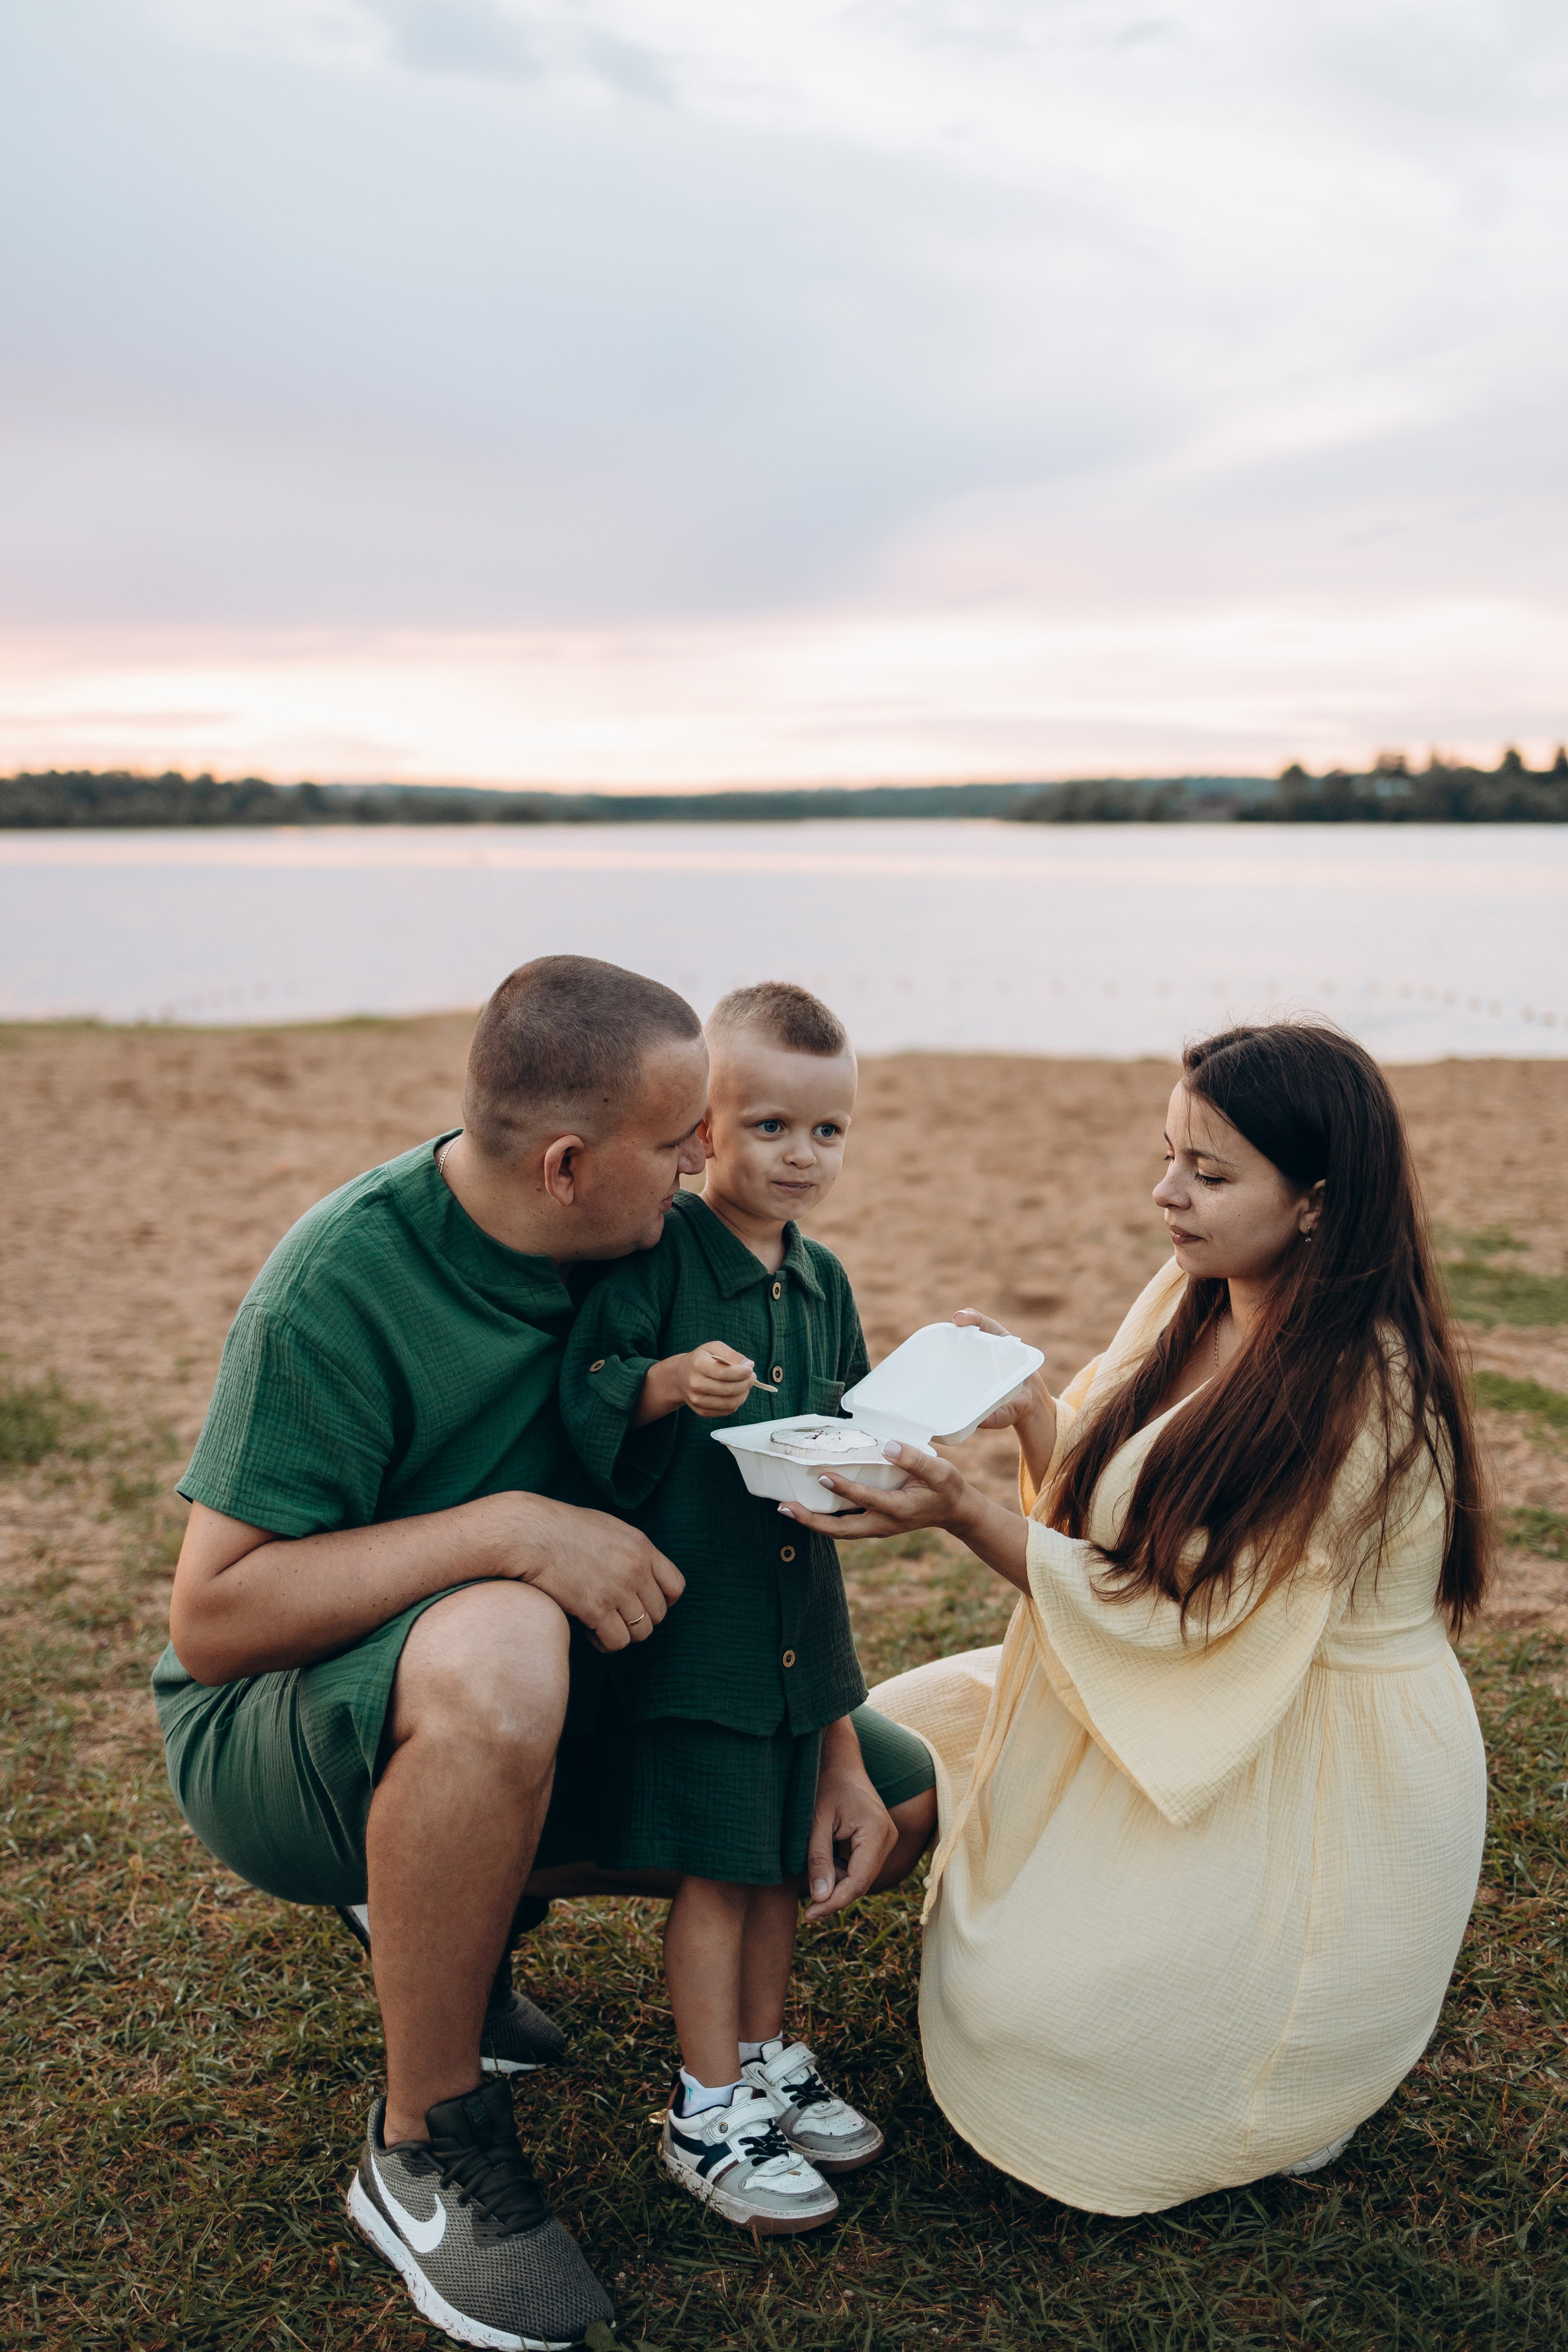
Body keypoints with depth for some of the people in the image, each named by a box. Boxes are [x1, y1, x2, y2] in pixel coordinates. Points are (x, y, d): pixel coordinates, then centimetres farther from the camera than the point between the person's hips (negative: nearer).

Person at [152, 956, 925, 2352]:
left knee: (884, 1792, 3)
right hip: (272, 1727, -6)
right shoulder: (342, 1286, -25)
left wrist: (834, 1754, -8)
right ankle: (426, 2153, -16)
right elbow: (210, 1619, -27)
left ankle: (459, 1915, 16)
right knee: (500, 1648, -41)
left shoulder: (646, 1247, -7)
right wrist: (506, 1528, -36)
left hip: (519, 1712, 6)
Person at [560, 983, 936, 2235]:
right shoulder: (656, 1255, -12)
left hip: (798, 1605, 7)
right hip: (691, 1604, -7)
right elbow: (584, 1390, -20)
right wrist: (670, 1382, -36)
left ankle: (765, 2058, 36)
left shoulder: (825, 1282, 9)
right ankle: (706, 2113, 18)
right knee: (715, 1863, 2)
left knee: (786, 1847, 18)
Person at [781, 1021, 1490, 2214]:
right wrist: (1020, 1396, -14)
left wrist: (964, 1515, -29)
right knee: (908, 1722, 9)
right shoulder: (1194, 1301, -2)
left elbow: (1171, 1615, -26)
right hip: (1196, 1706, 9)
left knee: (1019, 2003, -16)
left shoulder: (1361, 1399, -27)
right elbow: (1096, 1499, 3)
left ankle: (1297, 2069, 10)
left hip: (1311, 1787, -9)